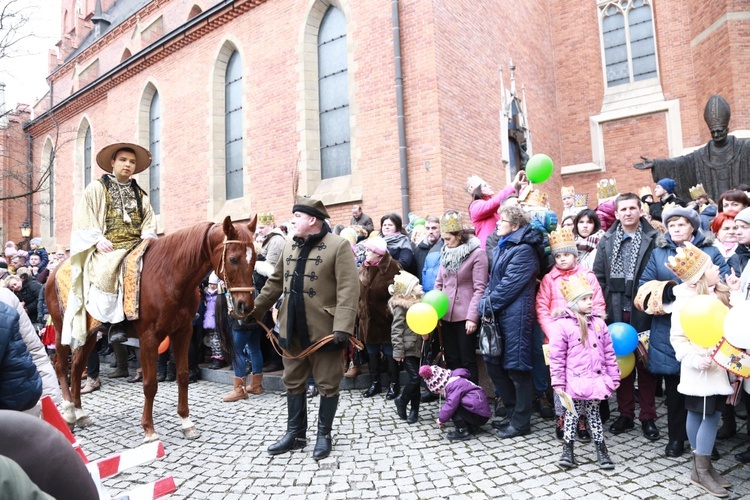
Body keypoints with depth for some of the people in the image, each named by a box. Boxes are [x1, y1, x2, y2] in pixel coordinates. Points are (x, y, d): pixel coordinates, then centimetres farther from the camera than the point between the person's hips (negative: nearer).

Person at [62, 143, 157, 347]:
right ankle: (114, 322, -27)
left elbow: (149, 221, 18)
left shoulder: (139, 193, 21)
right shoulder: (96, 188, 9)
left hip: (135, 245, 4)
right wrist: (97, 239, -14)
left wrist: (147, 237, -3)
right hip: (107, 247, -4)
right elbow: (83, 219, 1)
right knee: (107, 270, -35)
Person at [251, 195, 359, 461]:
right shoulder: (289, 245, 9)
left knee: (327, 385, 9)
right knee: (292, 382, 17)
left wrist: (342, 327, -26)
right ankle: (295, 433, 33)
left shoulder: (338, 246, -12)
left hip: (323, 329, -6)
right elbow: (275, 282, 18)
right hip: (292, 329, 7)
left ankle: (324, 434, 28)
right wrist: (255, 310, 19)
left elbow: (348, 290, -18)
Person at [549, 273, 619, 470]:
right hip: (575, 381, -4)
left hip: (596, 381, 4)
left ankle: (601, 450, 27)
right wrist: (558, 383, -10)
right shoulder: (561, 325, -10)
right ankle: (568, 450, 19)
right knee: (572, 413, 6)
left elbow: (609, 352, 13)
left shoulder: (598, 323, 7)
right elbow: (557, 357, -9)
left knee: (594, 413, 15)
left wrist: (613, 377, 12)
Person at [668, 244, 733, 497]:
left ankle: (703, 466, 22)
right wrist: (694, 359, -24)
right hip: (700, 369, -6)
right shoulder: (685, 301, -14)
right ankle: (700, 471, 12)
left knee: (712, 415, 11)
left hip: (719, 366, 6)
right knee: (703, 415, 0)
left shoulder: (719, 293, 6)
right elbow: (677, 338, -14)